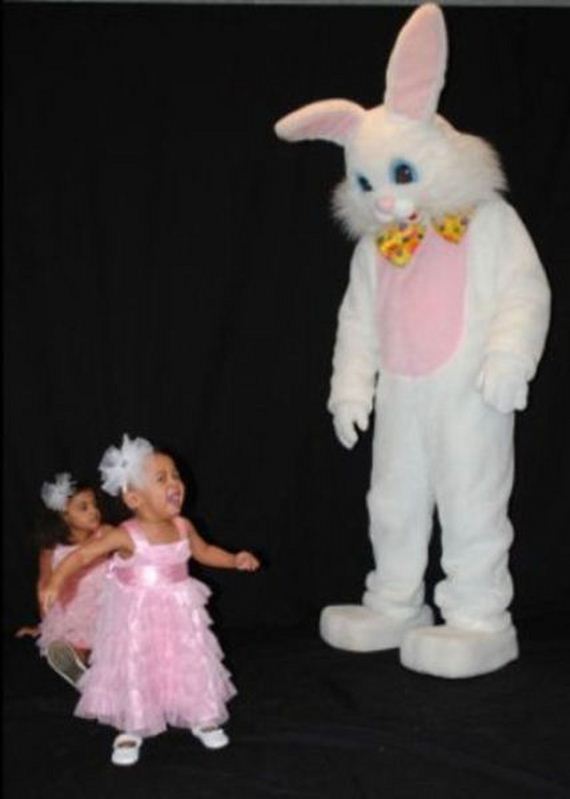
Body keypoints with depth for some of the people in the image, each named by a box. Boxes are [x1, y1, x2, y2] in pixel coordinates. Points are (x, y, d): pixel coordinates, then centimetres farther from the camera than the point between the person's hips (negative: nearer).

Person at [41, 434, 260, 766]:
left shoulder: (183, 527, -7)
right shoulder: (127, 535, -22)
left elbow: (204, 551, 14)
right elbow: (82, 555, -23)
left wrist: (235, 560, 4)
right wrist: (56, 582, -36)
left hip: (179, 614, 4)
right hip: (136, 617, -3)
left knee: (193, 663, 9)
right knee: (134, 671, 6)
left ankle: (203, 718, 31)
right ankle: (132, 729, 26)